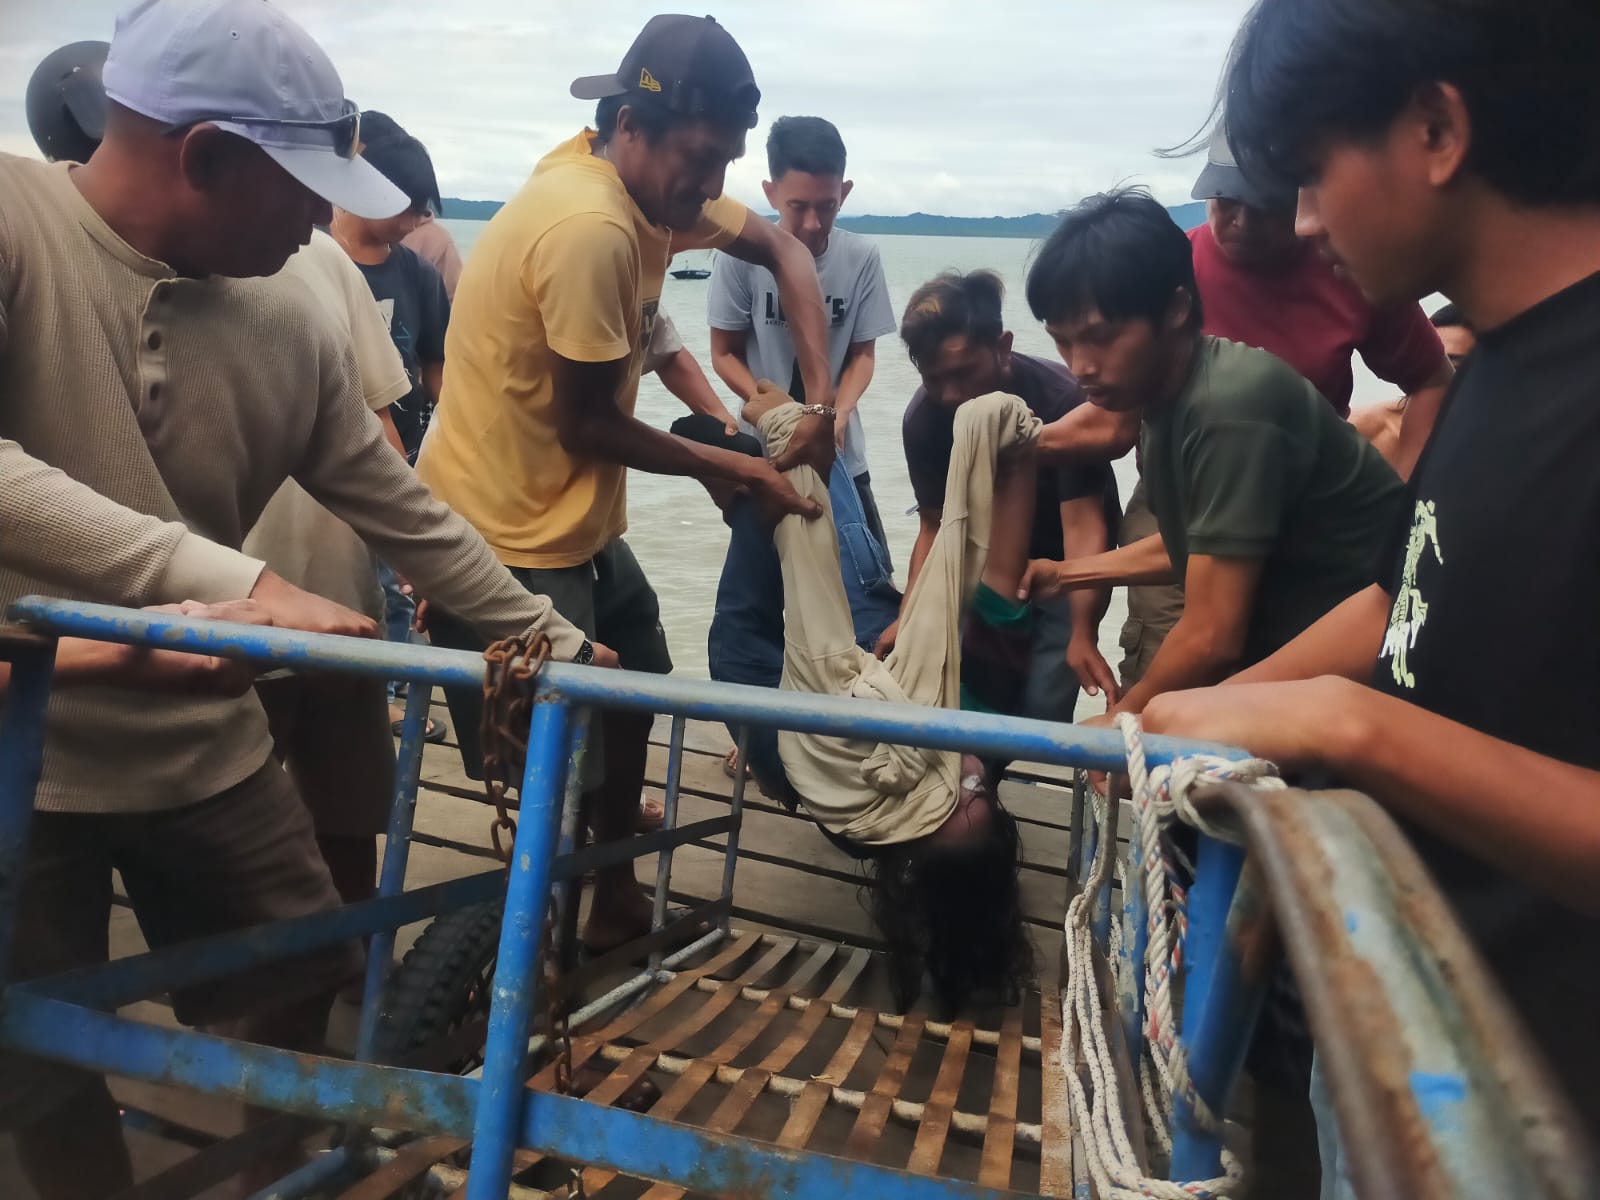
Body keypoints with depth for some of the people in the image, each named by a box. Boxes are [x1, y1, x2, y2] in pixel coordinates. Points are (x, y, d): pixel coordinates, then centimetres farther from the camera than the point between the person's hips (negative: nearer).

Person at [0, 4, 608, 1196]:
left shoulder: (291, 324, -3)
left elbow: (409, 514, 6)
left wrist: (563, 642, 9)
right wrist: (232, 582, -38)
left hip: (204, 747, 4)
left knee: (299, 993, 15)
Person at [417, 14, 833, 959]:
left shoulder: (655, 182, 1)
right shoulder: (589, 227, -28)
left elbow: (783, 249, 10)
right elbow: (589, 425, -21)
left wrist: (820, 390, -3)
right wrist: (725, 467, -8)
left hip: (573, 519, 10)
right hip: (503, 538, -10)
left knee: (632, 692, 22)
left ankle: (617, 905, 42)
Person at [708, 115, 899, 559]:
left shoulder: (862, 257, -10)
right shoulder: (741, 256, -15)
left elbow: (863, 353, 1)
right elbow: (724, 355, -5)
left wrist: (840, 413, -19)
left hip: (842, 454, 2)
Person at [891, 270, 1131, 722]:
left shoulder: (1063, 398, -28)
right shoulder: (922, 417, -16)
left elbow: (1083, 524, -32)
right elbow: (935, 525, -8)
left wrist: (1083, 636, -43)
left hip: (1062, 564, -3)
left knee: (1041, 708, -15)